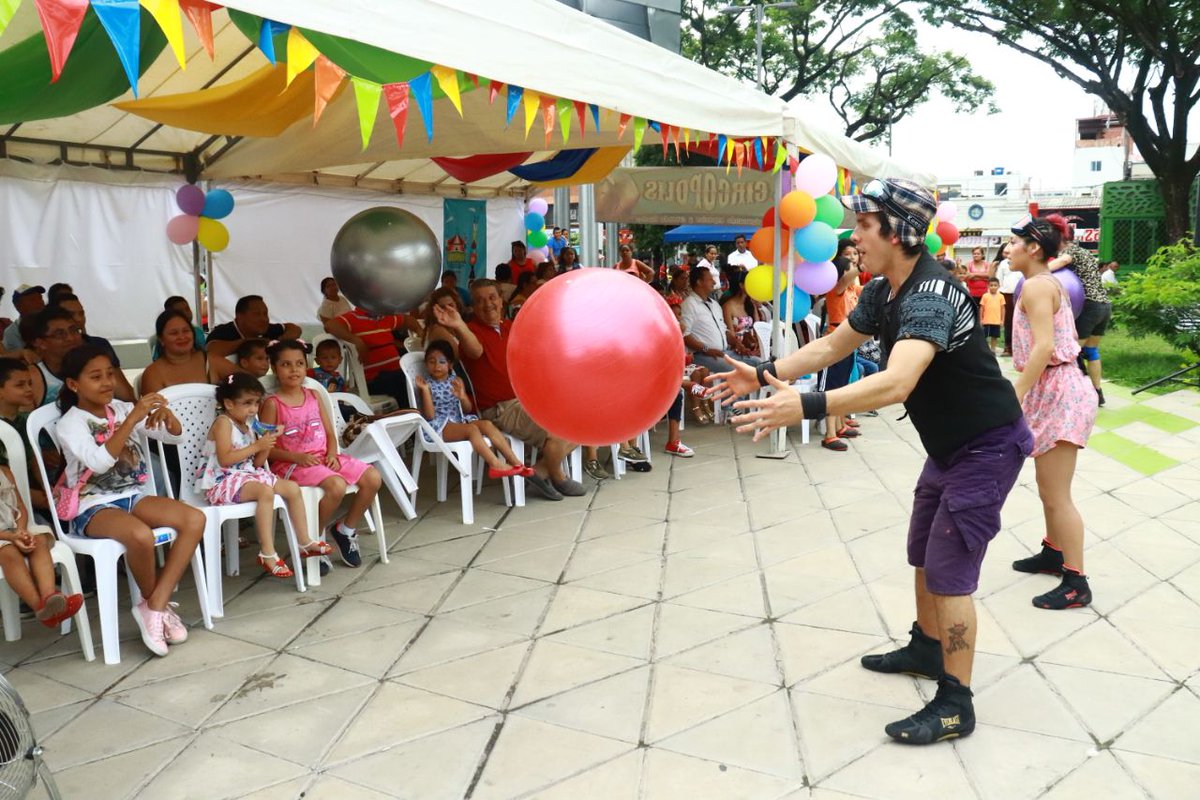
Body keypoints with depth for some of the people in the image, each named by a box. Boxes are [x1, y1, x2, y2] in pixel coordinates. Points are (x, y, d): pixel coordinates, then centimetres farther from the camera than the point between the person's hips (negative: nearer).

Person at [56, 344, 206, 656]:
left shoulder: (122, 409, 7)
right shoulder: (70, 423, -7)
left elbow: (176, 437, 6)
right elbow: (100, 462, -26)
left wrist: (166, 413, -17)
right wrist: (133, 419, -31)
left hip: (132, 496, 6)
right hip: (94, 507, -5)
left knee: (195, 519, -20)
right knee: (141, 535, -37)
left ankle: (154, 606, -15)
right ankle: (158, 603, -7)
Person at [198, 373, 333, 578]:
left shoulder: (249, 425, 13)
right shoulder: (223, 423, -11)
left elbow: (256, 463, 14)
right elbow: (224, 459, -24)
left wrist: (266, 444, -3)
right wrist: (256, 446, -21)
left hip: (249, 474, 9)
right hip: (223, 481, -9)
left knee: (292, 488, -1)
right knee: (265, 491, -33)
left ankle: (304, 542, 8)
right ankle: (267, 554, -30)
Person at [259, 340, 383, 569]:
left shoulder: (313, 396, 12)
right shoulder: (272, 404, -5)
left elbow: (330, 433, 13)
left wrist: (332, 454, -6)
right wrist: (297, 457, -20)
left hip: (323, 457, 6)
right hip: (290, 464, -6)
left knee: (373, 478, -11)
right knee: (337, 485, -34)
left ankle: (346, 529, 10)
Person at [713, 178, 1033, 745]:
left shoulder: (929, 298, -31)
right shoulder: (882, 291, 0)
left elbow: (895, 383, -46)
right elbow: (832, 345, 10)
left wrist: (805, 407, -53)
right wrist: (764, 375, 1)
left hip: (988, 445, -10)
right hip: (949, 443, 10)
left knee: (949, 568, -7)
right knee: (923, 553, 20)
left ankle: (955, 704, 5)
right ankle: (926, 648, 40)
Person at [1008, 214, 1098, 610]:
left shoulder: (1035, 285, -16)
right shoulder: (1051, 282, 15)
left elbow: (1044, 347, -26)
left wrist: (1014, 398, -26)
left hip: (1055, 392, -10)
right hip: (1056, 389, 10)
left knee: (1056, 494, -4)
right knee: (1048, 487, 22)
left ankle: (1076, 583, 3)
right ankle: (1054, 553, 36)